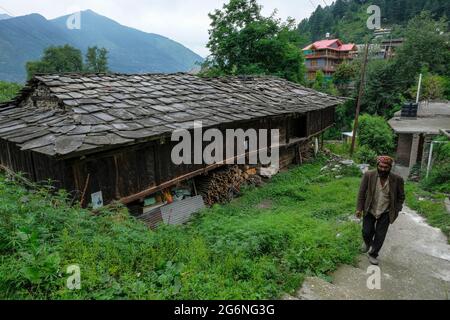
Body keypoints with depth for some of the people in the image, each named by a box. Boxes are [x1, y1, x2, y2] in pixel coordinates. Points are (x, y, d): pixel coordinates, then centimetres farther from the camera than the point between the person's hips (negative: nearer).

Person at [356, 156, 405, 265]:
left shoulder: (397, 179, -13)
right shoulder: (369, 175, -14)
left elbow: (401, 196, 1)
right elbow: (361, 192, -6)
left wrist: (396, 211, -4)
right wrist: (359, 208, -9)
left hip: (385, 213, 0)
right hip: (369, 210, 0)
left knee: (380, 236, 4)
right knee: (366, 232, 3)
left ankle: (373, 254, 26)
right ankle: (367, 242, 38)